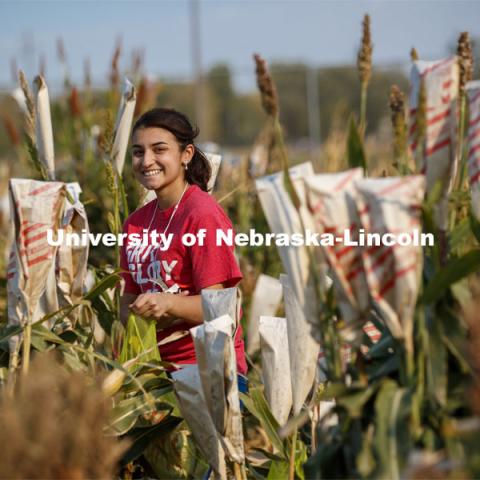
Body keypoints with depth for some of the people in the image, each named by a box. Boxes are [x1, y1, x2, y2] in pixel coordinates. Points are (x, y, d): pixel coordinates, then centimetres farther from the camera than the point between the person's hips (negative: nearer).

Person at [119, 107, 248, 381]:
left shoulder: (203, 213, -8)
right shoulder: (136, 223, 13)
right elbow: (127, 305, 13)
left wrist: (169, 304, -28)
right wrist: (152, 317, -8)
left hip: (208, 367, -6)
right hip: (159, 365, 6)